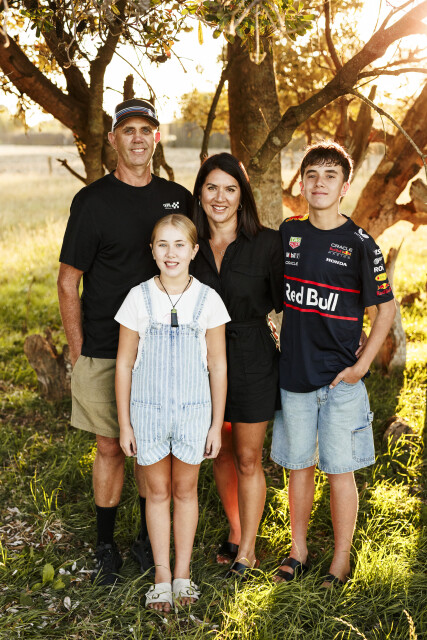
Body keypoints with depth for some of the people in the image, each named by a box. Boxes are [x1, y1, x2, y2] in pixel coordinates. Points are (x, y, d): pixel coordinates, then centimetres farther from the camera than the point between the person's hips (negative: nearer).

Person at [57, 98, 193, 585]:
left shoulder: (178, 198, 6)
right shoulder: (93, 201, -6)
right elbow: (68, 282, -3)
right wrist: (78, 353, -6)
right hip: (104, 350, -3)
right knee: (110, 446, 6)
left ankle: (150, 539, 28)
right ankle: (106, 546, 22)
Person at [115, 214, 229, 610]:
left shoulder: (207, 299, -5)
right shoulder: (139, 298, -5)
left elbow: (218, 366, 0)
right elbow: (124, 364, 0)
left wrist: (216, 424, 0)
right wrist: (124, 424, -1)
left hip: (193, 410, 0)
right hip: (148, 409, 0)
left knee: (185, 490, 13)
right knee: (158, 491, 11)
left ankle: (183, 573, 28)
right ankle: (162, 576, 25)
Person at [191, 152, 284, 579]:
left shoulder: (266, 243, -9)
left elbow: (284, 303, -4)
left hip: (252, 360, -3)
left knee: (248, 459, 6)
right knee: (221, 452, 17)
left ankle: (247, 551, 23)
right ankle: (235, 531, 38)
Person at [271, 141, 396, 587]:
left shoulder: (359, 244, -7)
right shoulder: (288, 233, 4)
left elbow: (387, 307, -3)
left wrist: (362, 364, -8)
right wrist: (271, 346, 11)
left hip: (340, 379, -3)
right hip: (293, 372, 4)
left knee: (339, 470, 5)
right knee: (298, 467, 13)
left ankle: (341, 561, 22)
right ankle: (298, 551, 29)